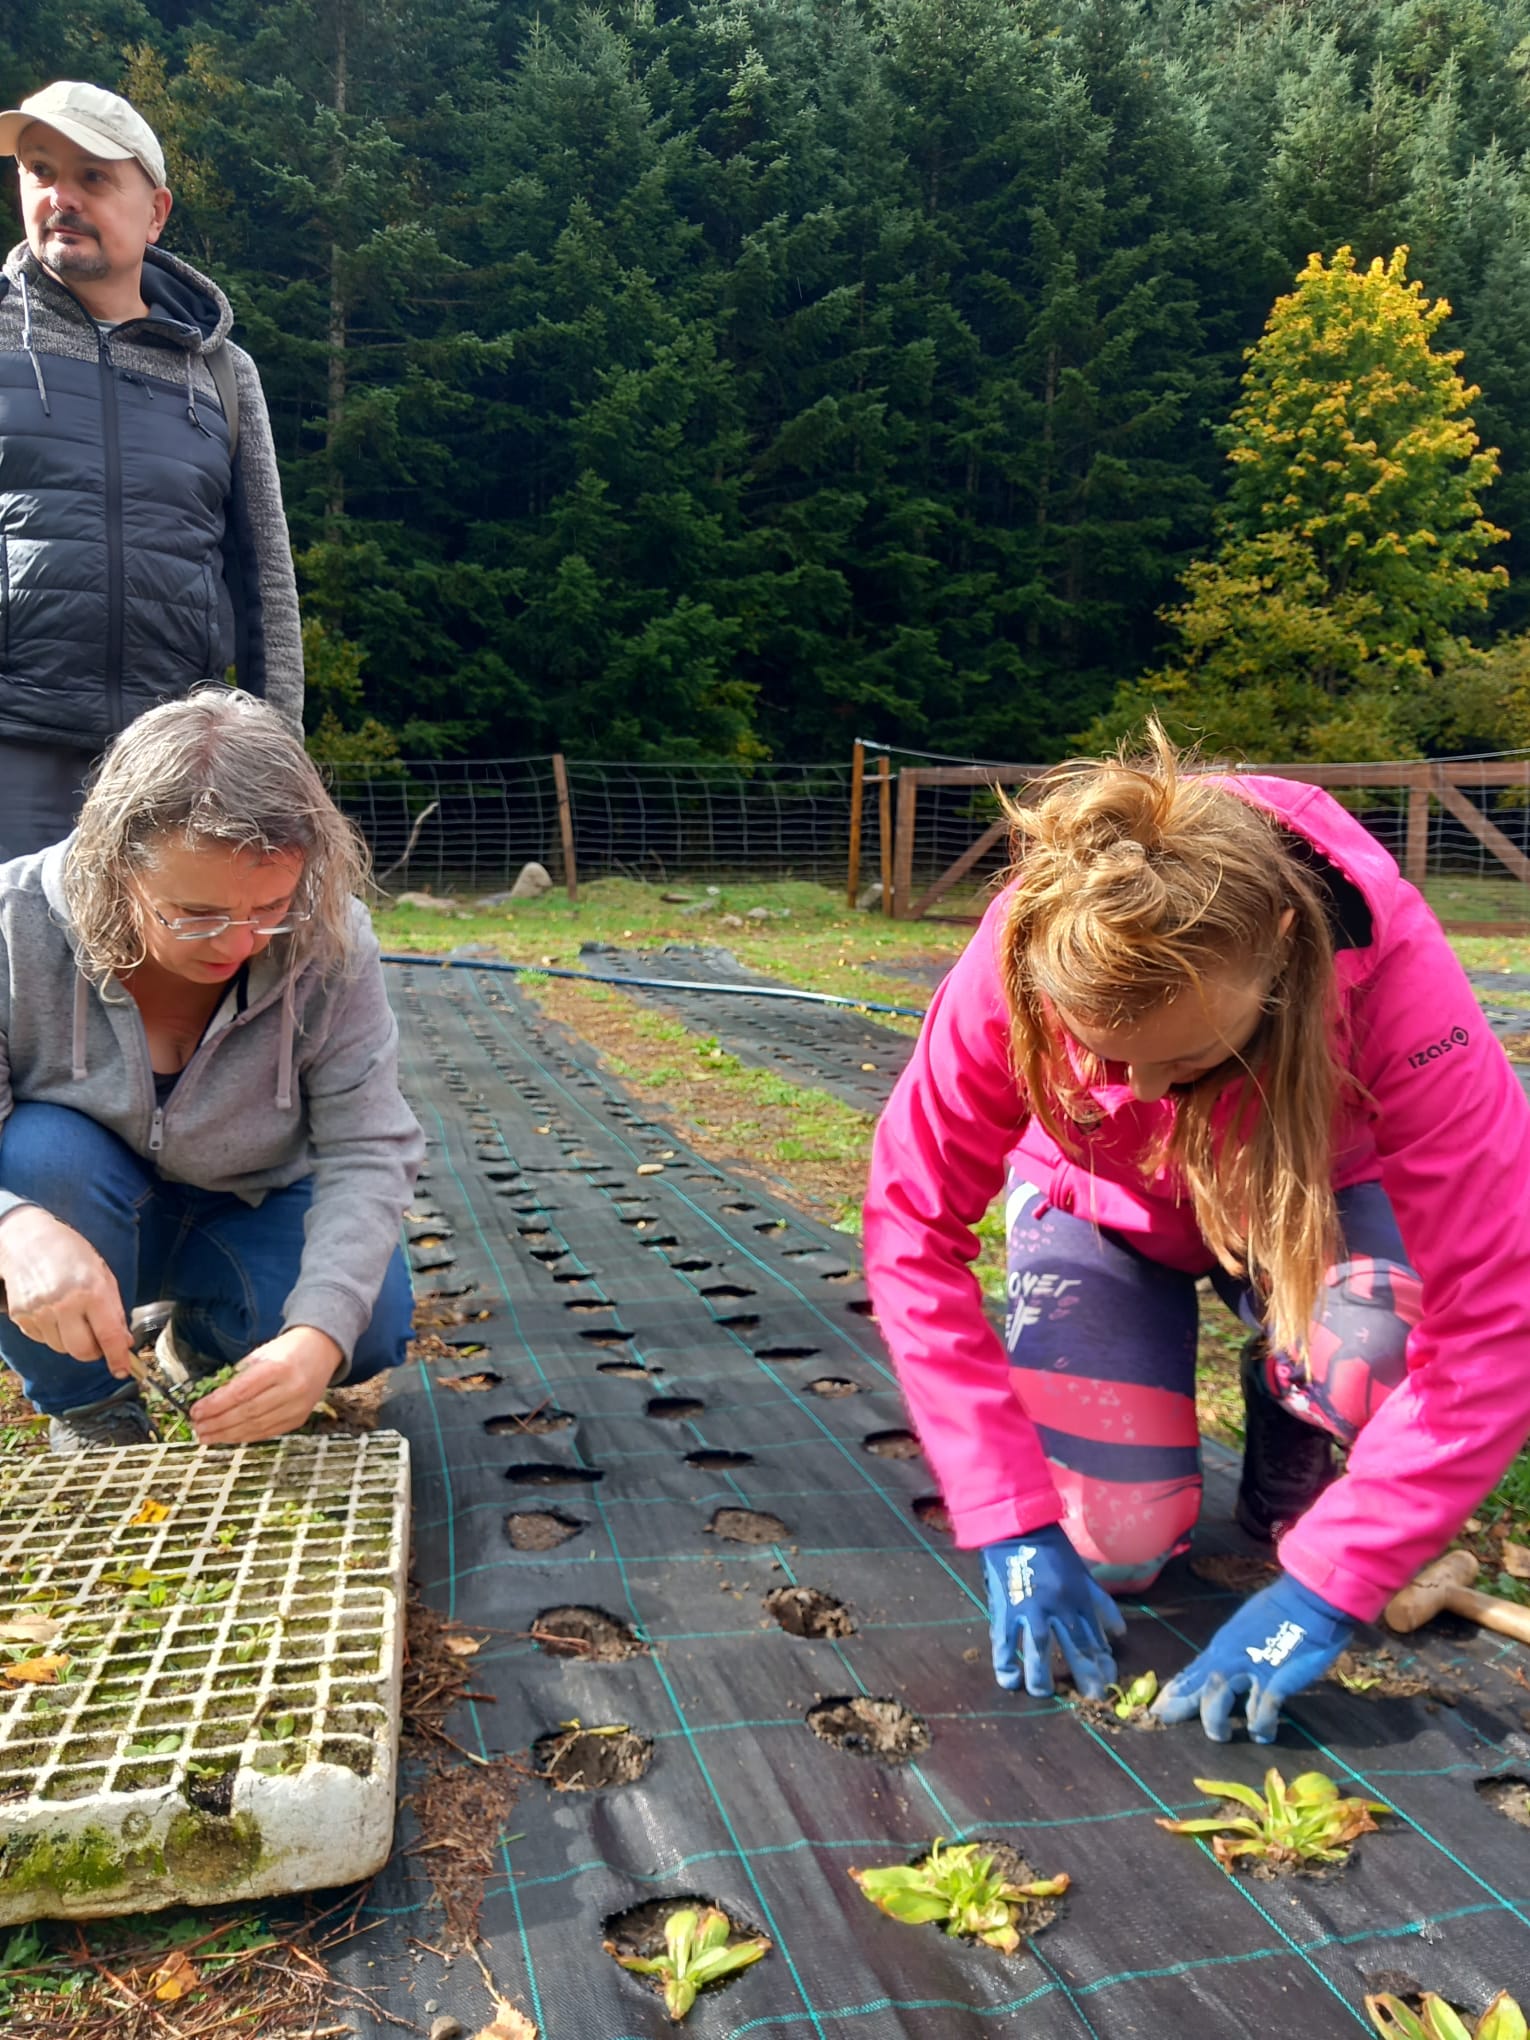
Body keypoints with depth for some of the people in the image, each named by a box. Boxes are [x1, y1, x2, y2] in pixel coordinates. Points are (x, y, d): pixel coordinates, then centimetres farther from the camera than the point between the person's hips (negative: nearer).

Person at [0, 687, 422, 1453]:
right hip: (79, 1217, -1)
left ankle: (200, 1336, 12)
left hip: (255, 1213, 1)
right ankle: (89, 1410, -6)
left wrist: (321, 1331, -39)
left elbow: (367, 1151, -23)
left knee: (369, 1326, -24)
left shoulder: (330, 941, -23)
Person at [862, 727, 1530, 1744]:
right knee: (1114, 1548, -12)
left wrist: (1323, 1588, -40)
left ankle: (1289, 1474, 2)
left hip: (1307, 1196, 0)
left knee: (1392, 1349, -33)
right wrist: (1012, 1521, -31)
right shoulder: (1024, 960, -36)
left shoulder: (1390, 968, -39)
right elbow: (914, 1232, -28)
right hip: (1101, 1201, 0)